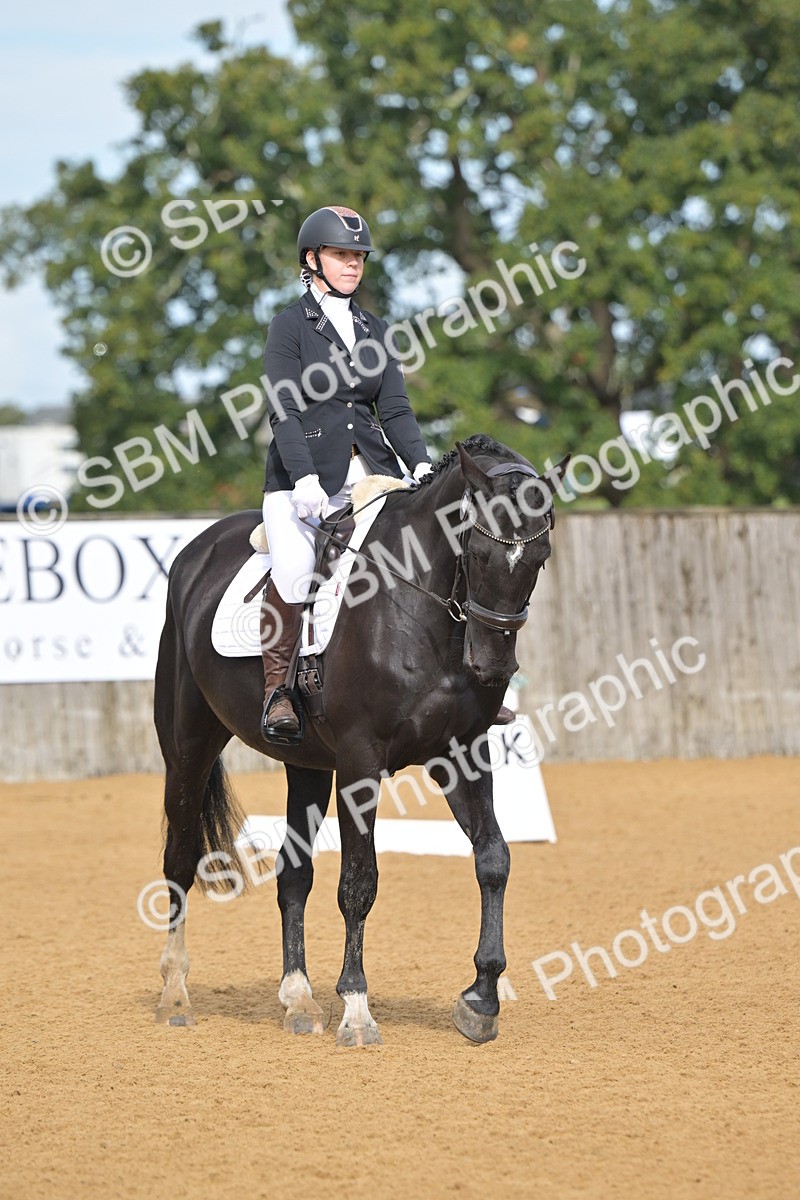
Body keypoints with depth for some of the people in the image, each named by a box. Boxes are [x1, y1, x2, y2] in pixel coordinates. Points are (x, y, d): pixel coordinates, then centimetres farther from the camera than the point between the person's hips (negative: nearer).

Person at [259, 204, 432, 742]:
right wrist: (305, 478, -21)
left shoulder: (374, 331, 16)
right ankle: (277, 688, -15)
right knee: (293, 569, -28)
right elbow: (283, 411, -8)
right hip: (305, 479, -5)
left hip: (372, 474, 5)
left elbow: (395, 409, 11)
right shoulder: (291, 324, 1)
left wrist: (422, 465, -6)